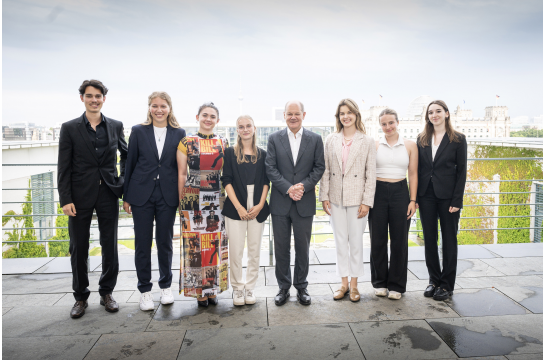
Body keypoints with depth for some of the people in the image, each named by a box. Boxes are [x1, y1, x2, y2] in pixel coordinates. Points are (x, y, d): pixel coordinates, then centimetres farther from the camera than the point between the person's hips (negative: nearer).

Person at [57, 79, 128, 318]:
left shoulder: (115, 126, 6)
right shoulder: (69, 128, 2)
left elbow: (125, 155, 17)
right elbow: (64, 167, -1)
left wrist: (123, 181, 5)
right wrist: (65, 199, -8)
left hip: (109, 194, 1)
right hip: (81, 195, -1)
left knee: (110, 246, 7)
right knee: (79, 248, 7)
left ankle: (107, 292, 24)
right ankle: (80, 297, 23)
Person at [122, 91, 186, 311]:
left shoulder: (179, 134, 3)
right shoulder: (138, 131, 2)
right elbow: (130, 164, 4)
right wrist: (126, 196, 3)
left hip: (167, 195, 0)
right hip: (141, 194, 0)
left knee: (165, 242, 10)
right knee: (143, 243, 6)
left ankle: (166, 286, 28)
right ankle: (145, 290, 21)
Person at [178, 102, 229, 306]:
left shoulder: (223, 143, 8)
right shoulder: (186, 143, 2)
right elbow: (181, 174, 3)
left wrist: (228, 197, 7)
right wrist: (181, 200, 1)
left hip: (218, 199, 2)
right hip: (193, 198, -2)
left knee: (216, 243, 5)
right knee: (195, 243, 0)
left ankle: (213, 288, 19)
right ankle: (199, 291, 14)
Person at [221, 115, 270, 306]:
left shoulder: (262, 154, 9)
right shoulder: (230, 153, 4)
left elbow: (266, 182, 7)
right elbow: (227, 181, -1)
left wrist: (260, 205, -6)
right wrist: (239, 207, -10)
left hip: (258, 209, 2)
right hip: (235, 209, -1)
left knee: (254, 251, 7)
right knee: (236, 251, 0)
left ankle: (250, 287, 21)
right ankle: (237, 288, 17)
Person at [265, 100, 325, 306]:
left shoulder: (315, 139, 5)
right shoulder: (274, 139, 4)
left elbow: (319, 167, 2)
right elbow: (270, 168, -3)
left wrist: (303, 186, -13)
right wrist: (288, 188, -14)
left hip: (305, 203, 0)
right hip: (280, 202, 0)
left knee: (303, 247, 9)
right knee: (281, 247, 8)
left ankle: (301, 287, 25)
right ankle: (283, 287, 24)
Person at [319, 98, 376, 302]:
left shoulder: (367, 142, -1)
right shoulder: (331, 140, 5)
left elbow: (370, 173, -3)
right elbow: (325, 170, 5)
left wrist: (367, 201, -8)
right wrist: (324, 196, -1)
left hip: (357, 198, -2)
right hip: (336, 198, 2)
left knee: (356, 241, 5)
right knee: (340, 241, 10)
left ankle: (354, 285, 19)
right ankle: (344, 283, 22)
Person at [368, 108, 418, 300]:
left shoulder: (410, 145, 6)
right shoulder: (374, 145, 4)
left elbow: (413, 174, 6)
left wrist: (412, 200, -1)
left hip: (400, 192, 0)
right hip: (378, 193, 0)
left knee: (399, 241, 4)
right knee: (378, 240, 4)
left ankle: (396, 285, 18)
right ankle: (380, 283, 21)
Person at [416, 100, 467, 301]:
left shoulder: (458, 139, -1)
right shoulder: (422, 139, 8)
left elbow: (461, 171, -4)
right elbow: (417, 169, 7)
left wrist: (457, 200, -11)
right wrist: (415, 197, 0)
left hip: (447, 196, -3)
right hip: (426, 195, 3)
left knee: (449, 240, 6)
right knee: (429, 239, 10)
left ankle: (447, 284, 18)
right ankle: (434, 280, 24)